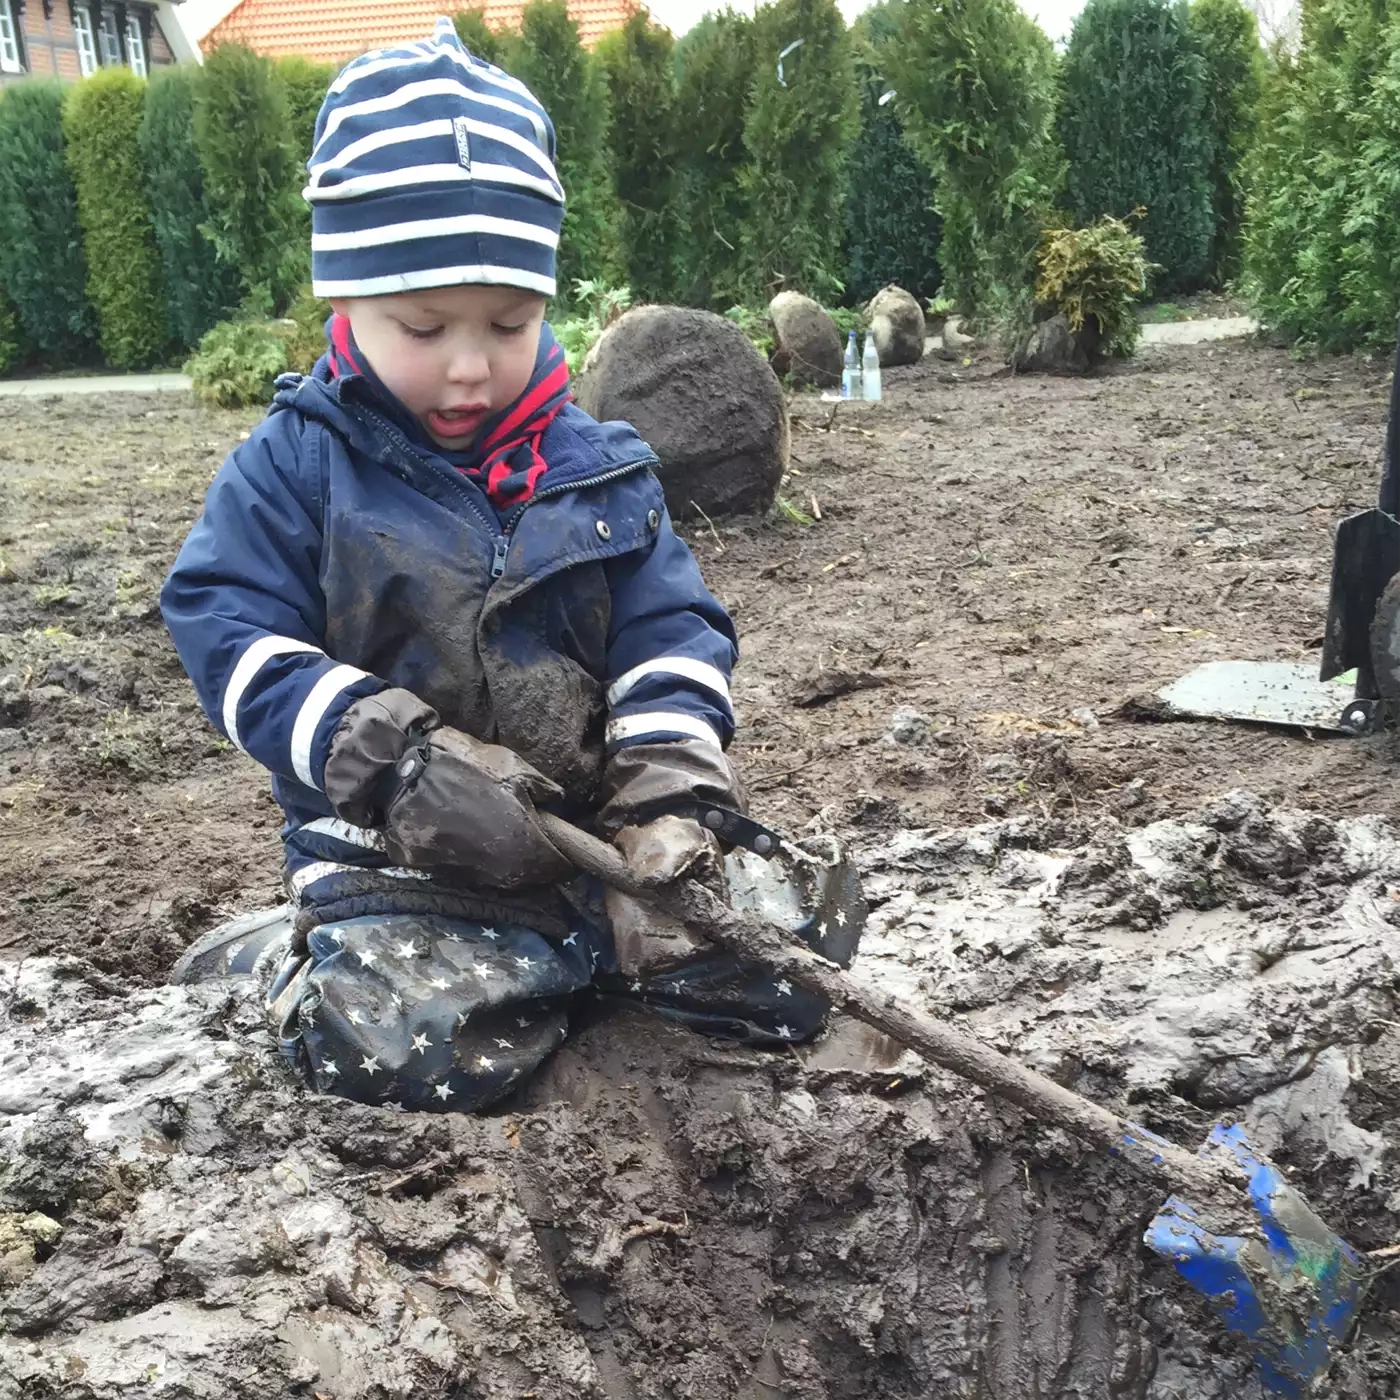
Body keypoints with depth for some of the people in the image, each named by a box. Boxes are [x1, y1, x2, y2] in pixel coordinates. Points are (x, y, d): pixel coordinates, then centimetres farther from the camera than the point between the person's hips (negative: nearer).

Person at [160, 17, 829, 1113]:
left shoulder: (600, 468, 5)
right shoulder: (299, 463, -4)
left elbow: (671, 633, 1)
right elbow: (228, 631, -11)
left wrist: (667, 788, -17)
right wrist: (397, 760, -25)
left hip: (594, 825, 4)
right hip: (394, 849, -3)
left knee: (782, 964, -7)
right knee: (407, 1042, -29)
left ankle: (546, 952, 13)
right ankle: (288, 962, 5)